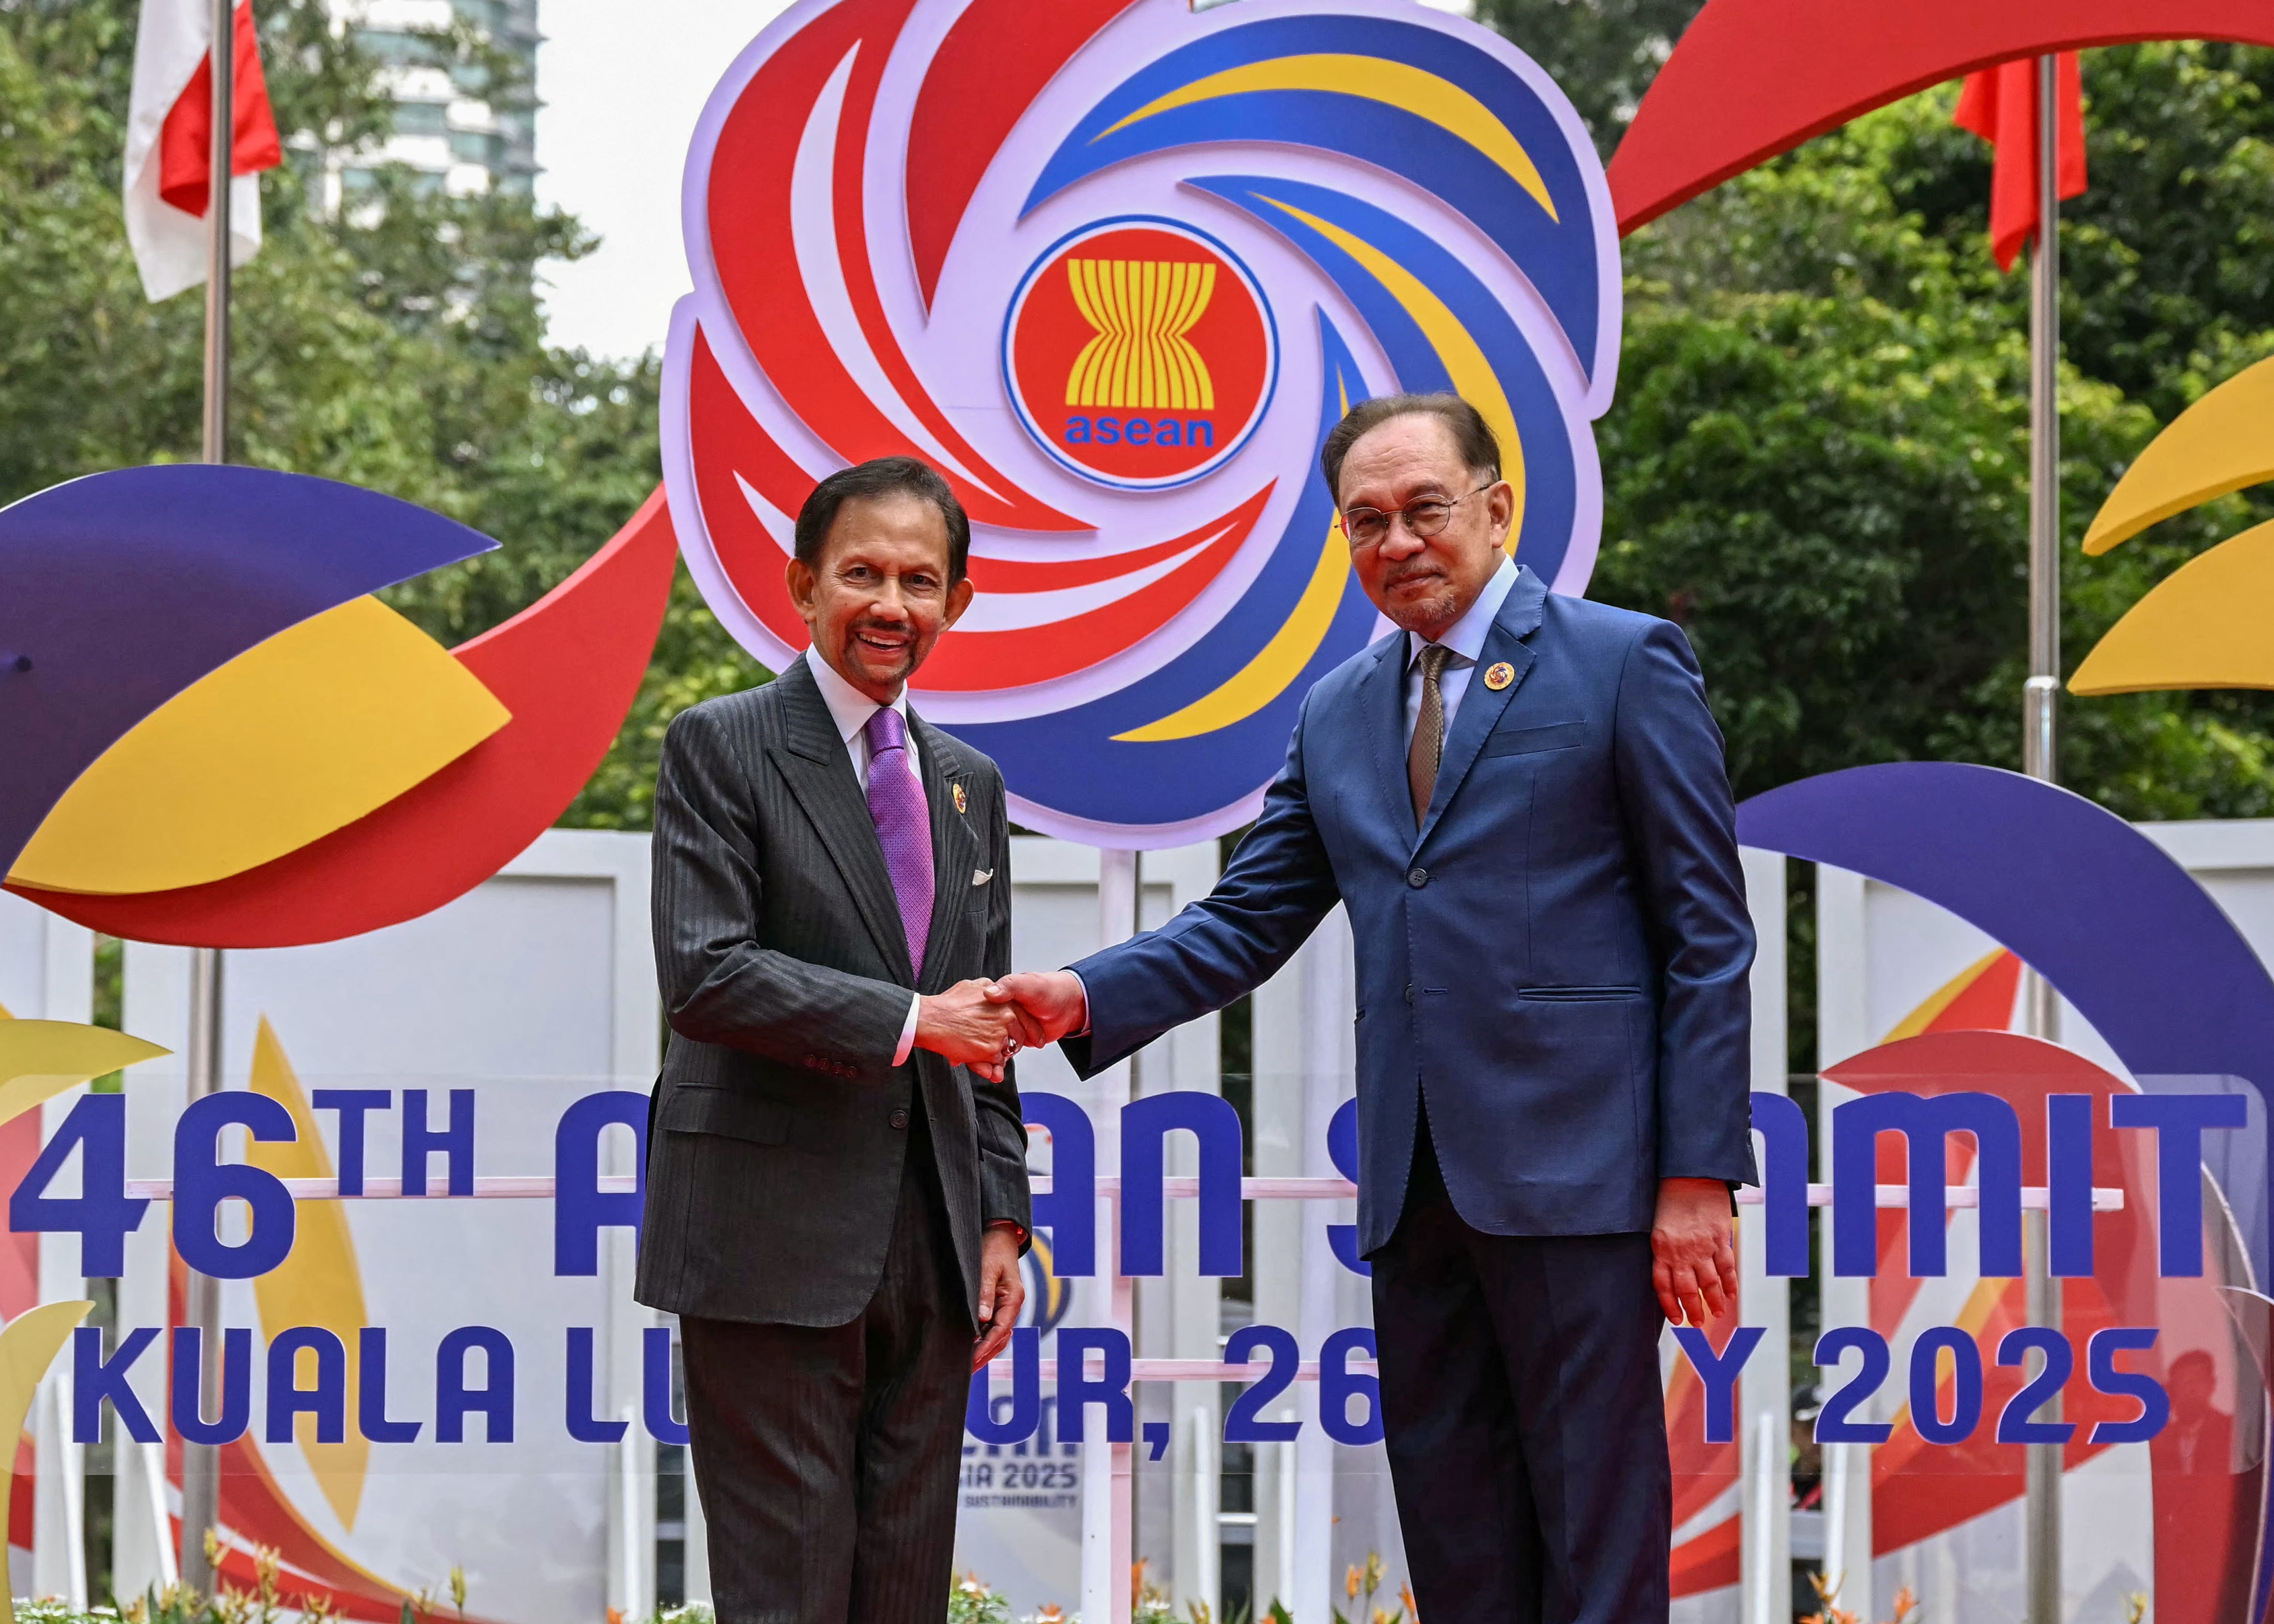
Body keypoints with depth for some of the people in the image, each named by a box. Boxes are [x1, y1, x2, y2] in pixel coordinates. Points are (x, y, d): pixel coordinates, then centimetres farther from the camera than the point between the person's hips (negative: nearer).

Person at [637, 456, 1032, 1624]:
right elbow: (703, 975, -15)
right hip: (774, 1239, -6)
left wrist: (1002, 1220, 11)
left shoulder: (970, 784, 16)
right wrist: (906, 1022, -14)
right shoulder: (720, 749, -3)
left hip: (928, 1246, 6)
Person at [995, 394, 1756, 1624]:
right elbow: (1246, 925, 13)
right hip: (1414, 1187, 6)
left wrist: (1700, 1175, -10)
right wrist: (1087, 997, -6)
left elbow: (1706, 934, -4)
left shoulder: (1625, 665, -1)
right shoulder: (1338, 715, 16)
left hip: (1572, 1169, -6)